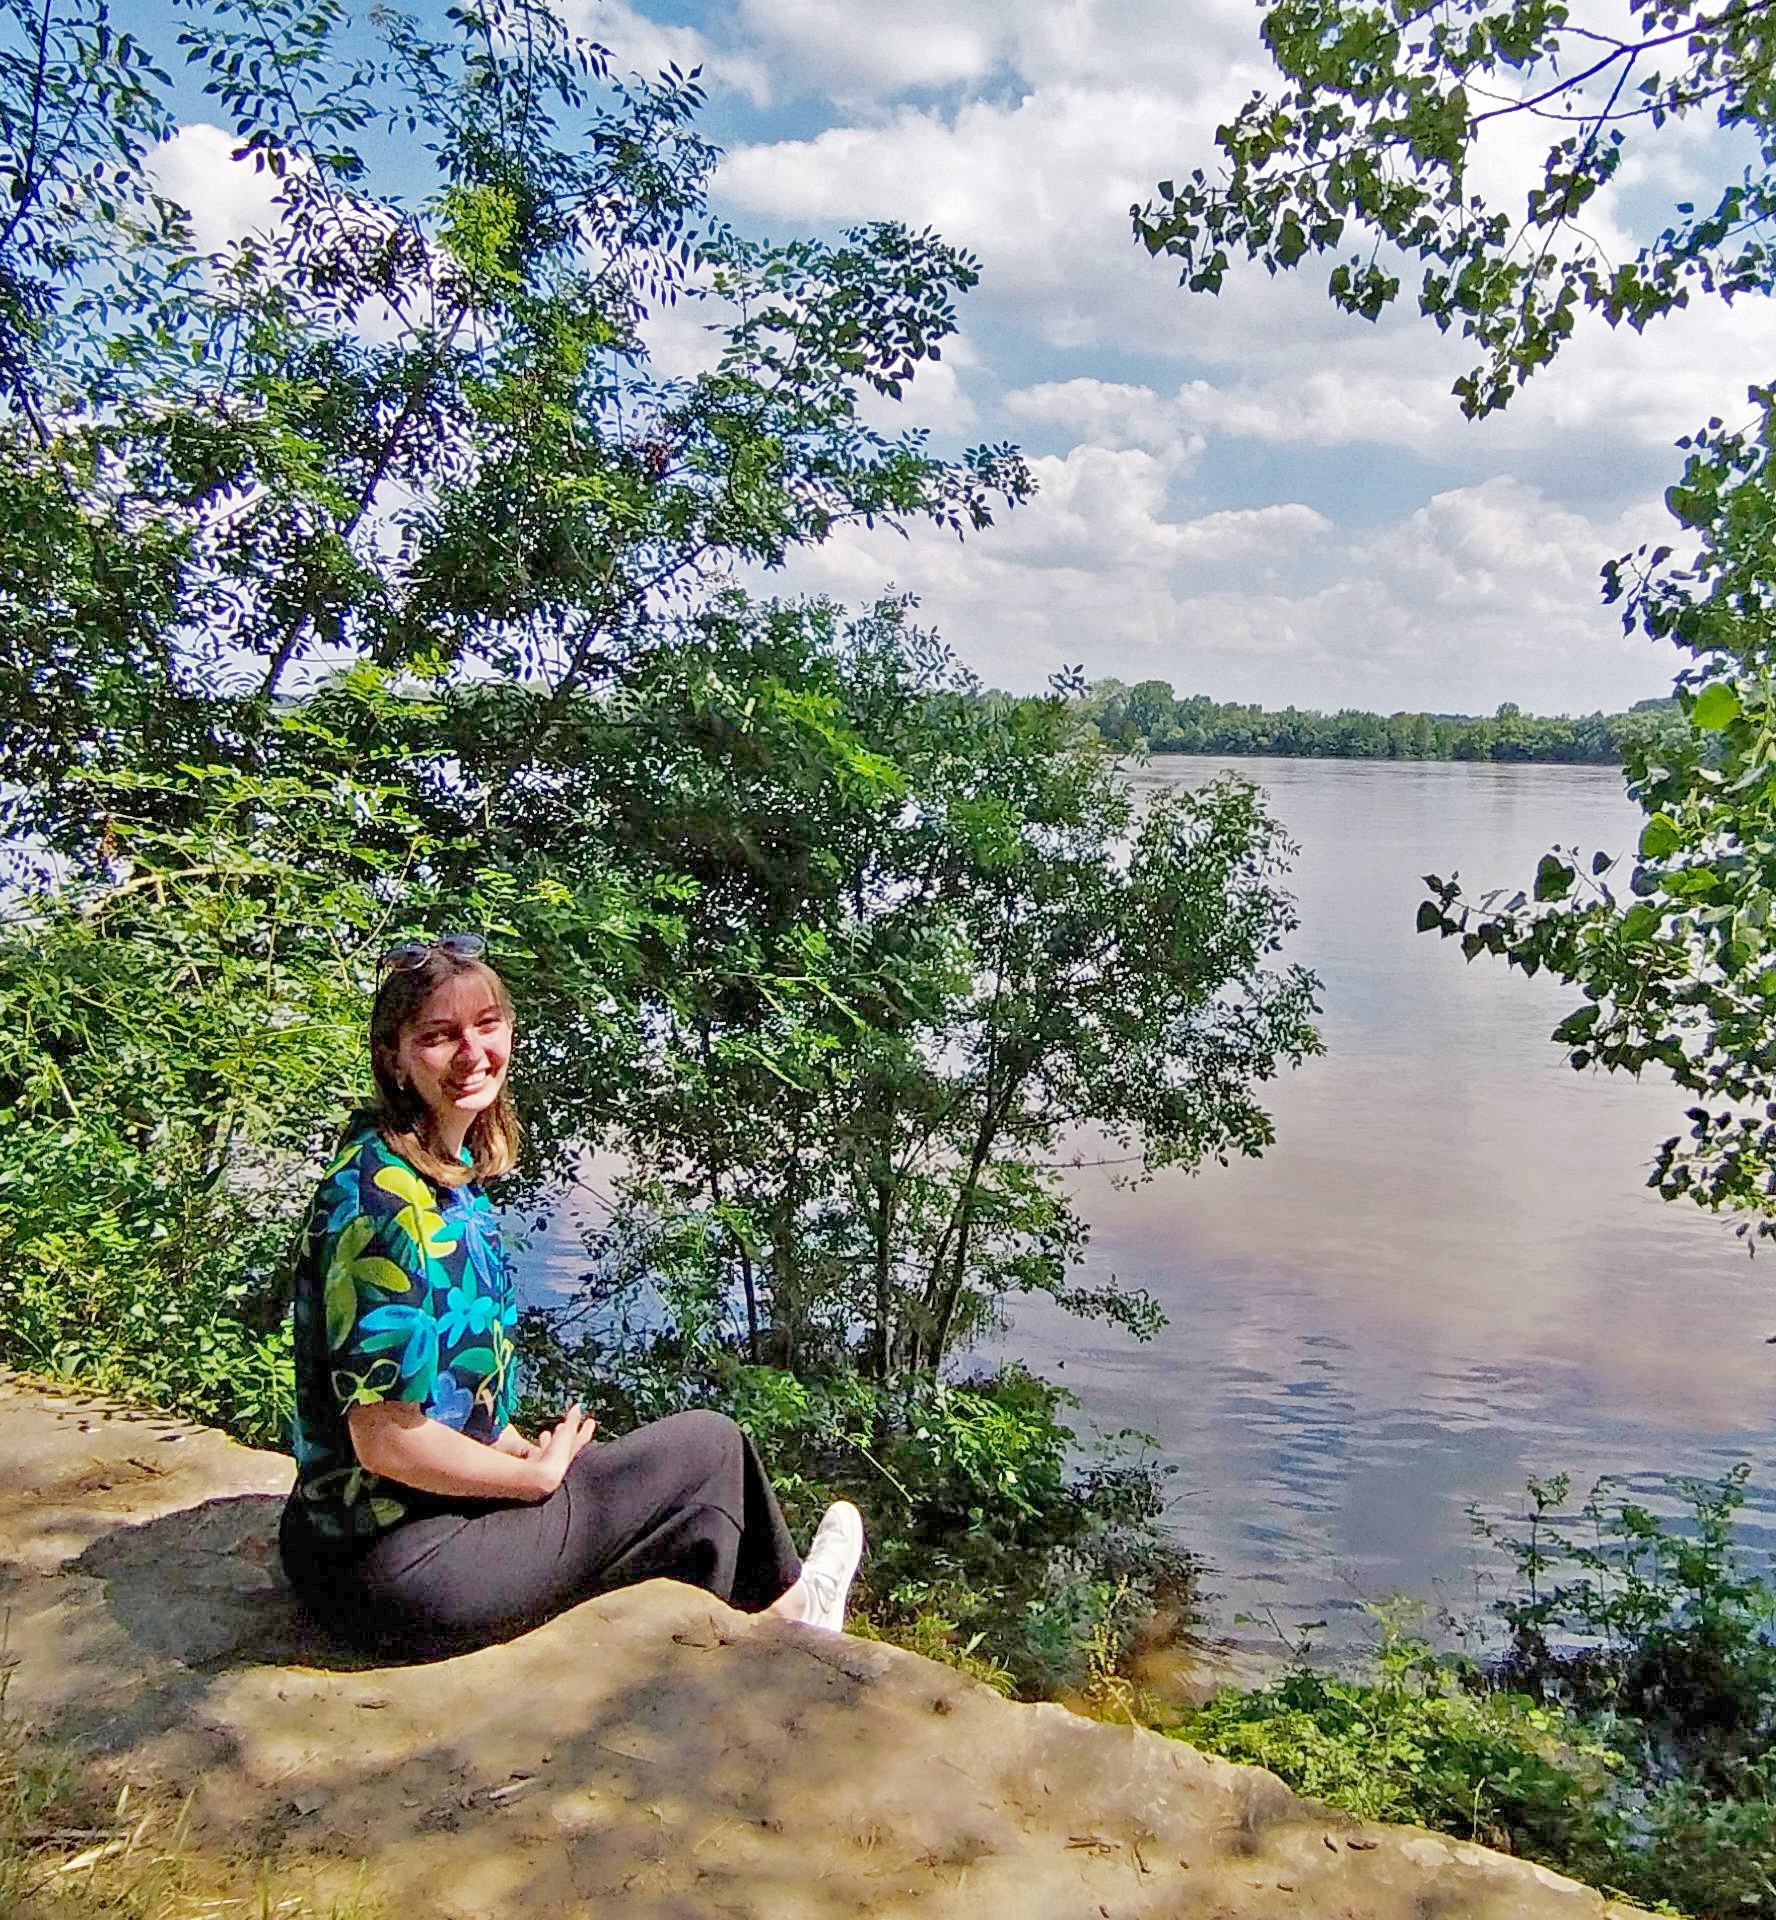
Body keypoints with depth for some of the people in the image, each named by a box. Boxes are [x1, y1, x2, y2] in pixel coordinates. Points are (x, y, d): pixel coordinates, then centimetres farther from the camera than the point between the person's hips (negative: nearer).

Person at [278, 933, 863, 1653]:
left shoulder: (450, 1166, 4)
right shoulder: (390, 1203, -25)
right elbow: (386, 1439, -25)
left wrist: (520, 1448, 7)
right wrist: (540, 1471, -12)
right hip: (399, 1572, -9)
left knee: (700, 1509, 19)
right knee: (711, 1446, 3)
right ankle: (784, 1606, 31)